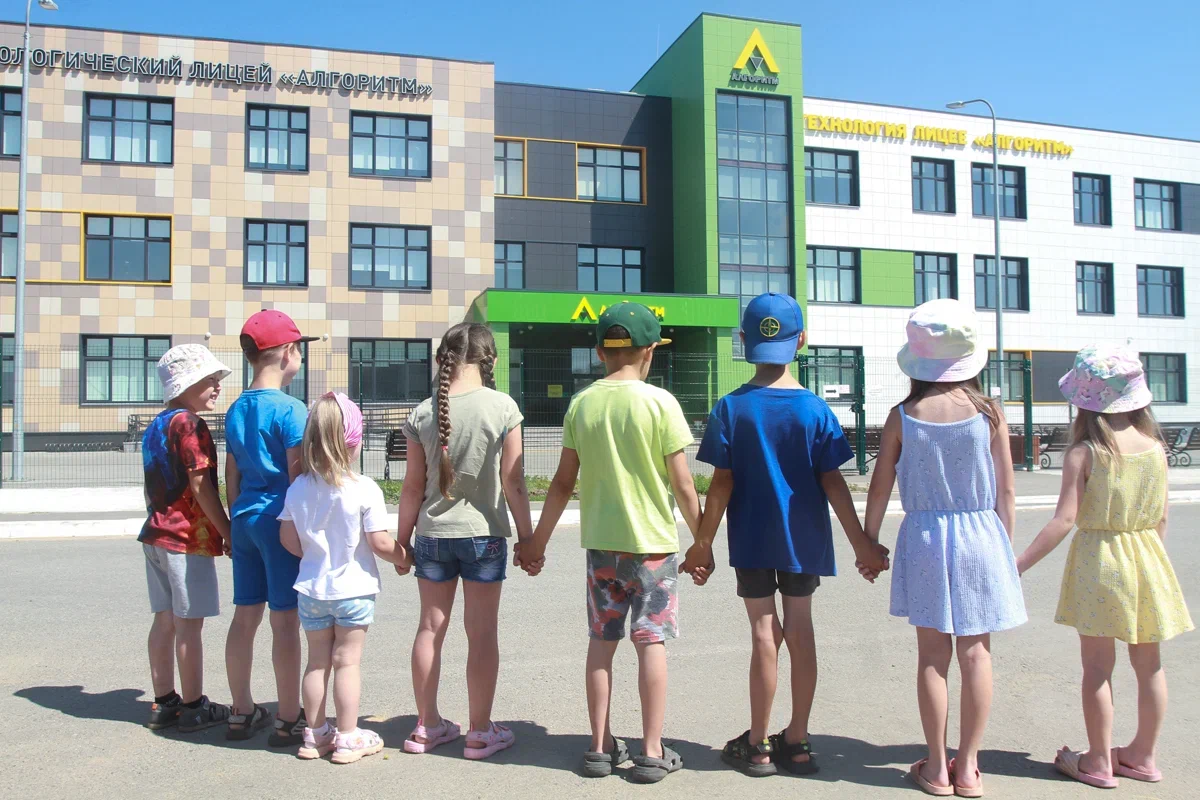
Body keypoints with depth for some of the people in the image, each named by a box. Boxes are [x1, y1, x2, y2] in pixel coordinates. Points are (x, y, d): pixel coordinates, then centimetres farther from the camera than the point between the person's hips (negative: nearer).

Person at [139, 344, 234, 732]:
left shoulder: (156, 426, 13)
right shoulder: (189, 425, -14)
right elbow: (201, 486, -17)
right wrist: (229, 533, -11)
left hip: (157, 534, 9)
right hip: (189, 538, -9)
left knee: (164, 621, 13)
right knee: (189, 624, -1)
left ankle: (164, 703, 21)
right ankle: (193, 708, 7)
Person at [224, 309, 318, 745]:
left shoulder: (236, 410, 11)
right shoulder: (289, 409, -13)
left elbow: (232, 474, 16)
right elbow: (297, 475, -15)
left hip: (245, 519, 8)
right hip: (281, 520, -8)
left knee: (245, 616, 13)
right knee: (285, 619, -1)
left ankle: (242, 712, 24)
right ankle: (289, 720, 7)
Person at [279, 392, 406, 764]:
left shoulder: (298, 488, -3)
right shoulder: (365, 490, -17)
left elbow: (288, 538, 4)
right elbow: (380, 543, -16)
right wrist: (403, 556, 3)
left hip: (311, 587, 4)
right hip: (353, 588, -4)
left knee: (317, 661, 15)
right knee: (347, 661, 5)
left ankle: (315, 734, 25)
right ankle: (348, 739, 14)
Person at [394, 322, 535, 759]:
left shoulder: (423, 412, -3)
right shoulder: (502, 407, -11)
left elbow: (413, 486, 1)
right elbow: (513, 482, -9)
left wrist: (402, 541, 11)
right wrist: (527, 535, 1)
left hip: (432, 533, 3)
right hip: (483, 533, -3)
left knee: (430, 627, 13)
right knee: (482, 632, 7)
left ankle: (427, 725, 26)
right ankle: (480, 732, 16)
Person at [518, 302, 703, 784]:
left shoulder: (581, 404, 0)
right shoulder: (659, 402, -11)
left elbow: (563, 482, 3)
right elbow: (682, 484, -9)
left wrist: (537, 543, 12)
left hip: (601, 543, 3)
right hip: (653, 543, -3)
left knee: (602, 641, 12)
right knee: (651, 643, 5)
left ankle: (601, 748, 19)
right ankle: (652, 753, 12)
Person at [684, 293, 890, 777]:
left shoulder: (730, 408, -9)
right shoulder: (815, 409, -6)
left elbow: (721, 484, -9)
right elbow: (832, 483, -5)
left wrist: (703, 545, 0)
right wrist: (861, 544, 4)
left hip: (752, 539, -1)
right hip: (804, 539, 1)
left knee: (765, 634, 5)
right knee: (800, 632, 10)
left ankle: (758, 746, 15)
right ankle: (797, 742, 21)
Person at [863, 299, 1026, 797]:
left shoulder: (903, 416, -6)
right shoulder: (989, 413, -6)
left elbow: (880, 486, -1)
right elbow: (1006, 493, -2)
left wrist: (868, 543, 11)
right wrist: (1004, 548, 10)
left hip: (923, 537, 0)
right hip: (980, 536, 0)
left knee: (933, 653, 8)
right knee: (976, 653, 8)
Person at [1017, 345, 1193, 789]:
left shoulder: (1083, 453, -14)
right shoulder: (1155, 446, 0)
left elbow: (1063, 521, -19)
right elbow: (1161, 517, 6)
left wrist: (1019, 564, -16)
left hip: (1099, 561, -5)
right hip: (1148, 558, 5)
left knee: (1098, 665, 6)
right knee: (1148, 663, 15)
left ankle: (1099, 761, 16)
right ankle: (1143, 756, 29)